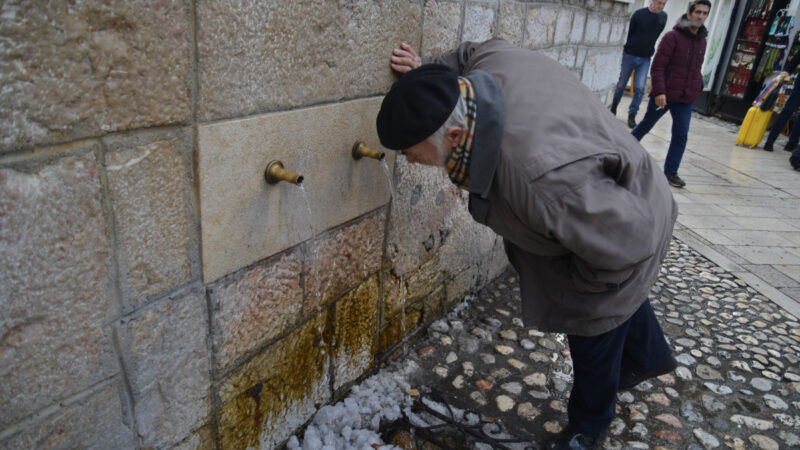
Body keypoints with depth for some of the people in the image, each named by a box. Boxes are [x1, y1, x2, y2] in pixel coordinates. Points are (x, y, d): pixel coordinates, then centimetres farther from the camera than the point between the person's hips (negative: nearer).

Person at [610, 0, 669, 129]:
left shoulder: (663, 17, 3)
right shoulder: (639, 14, -9)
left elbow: (657, 35, 15)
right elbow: (630, 34, 0)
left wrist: (648, 50, 14)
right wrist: (629, 49, 5)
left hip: (645, 59, 2)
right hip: (630, 55, -2)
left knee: (639, 88, -8)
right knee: (621, 84, 8)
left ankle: (632, 115, 0)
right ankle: (614, 106, 32)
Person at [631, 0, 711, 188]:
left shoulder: (702, 41, 10)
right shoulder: (672, 36, -10)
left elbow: (696, 69, 19)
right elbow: (657, 66, -14)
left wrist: (697, 87, 8)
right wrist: (659, 91, -21)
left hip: (686, 99, 5)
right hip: (664, 95, -5)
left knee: (681, 134, -2)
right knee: (645, 125, 11)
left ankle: (671, 171, 4)